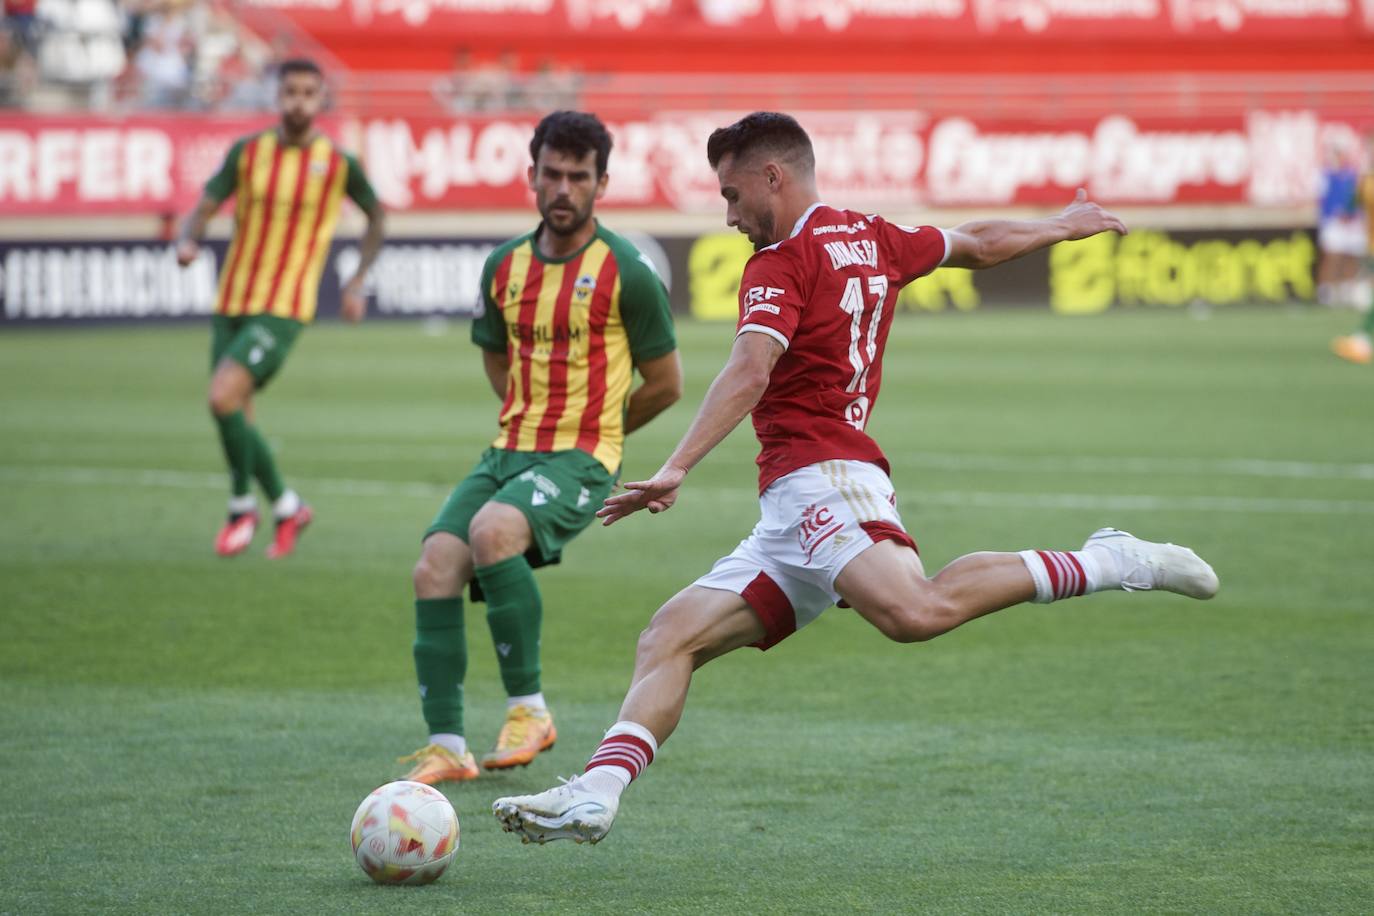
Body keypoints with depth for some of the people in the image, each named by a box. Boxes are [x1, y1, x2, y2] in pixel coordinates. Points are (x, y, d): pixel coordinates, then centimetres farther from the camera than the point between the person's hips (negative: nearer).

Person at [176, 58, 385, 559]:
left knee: (222, 396, -22)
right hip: (231, 304, 4)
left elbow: (376, 216, 14)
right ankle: (287, 508, 30)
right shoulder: (247, 152, 3)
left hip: (284, 310, -4)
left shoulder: (339, 164, -3)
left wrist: (357, 284, 6)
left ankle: (242, 505, -2)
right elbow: (203, 209, 3)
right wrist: (187, 241, -19)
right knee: (237, 421, 7)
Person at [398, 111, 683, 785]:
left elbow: (665, 383, 3)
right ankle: (446, 747, -9)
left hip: (582, 460, -6)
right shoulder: (505, 266, 10)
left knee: (492, 530, -33)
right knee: (433, 570, -14)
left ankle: (528, 707, -20)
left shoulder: (625, 273, -6)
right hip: (508, 451, 6)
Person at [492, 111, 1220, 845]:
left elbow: (750, 373, -20)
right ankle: (594, 796, -12)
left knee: (914, 611, -35)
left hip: (819, 478, -10)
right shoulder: (873, 240, 21)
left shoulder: (783, 262, -4)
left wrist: (676, 469, -29)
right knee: (671, 638, 4)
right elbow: (977, 244, 38)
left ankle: (1105, 566, -22)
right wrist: (1058, 228, 57)